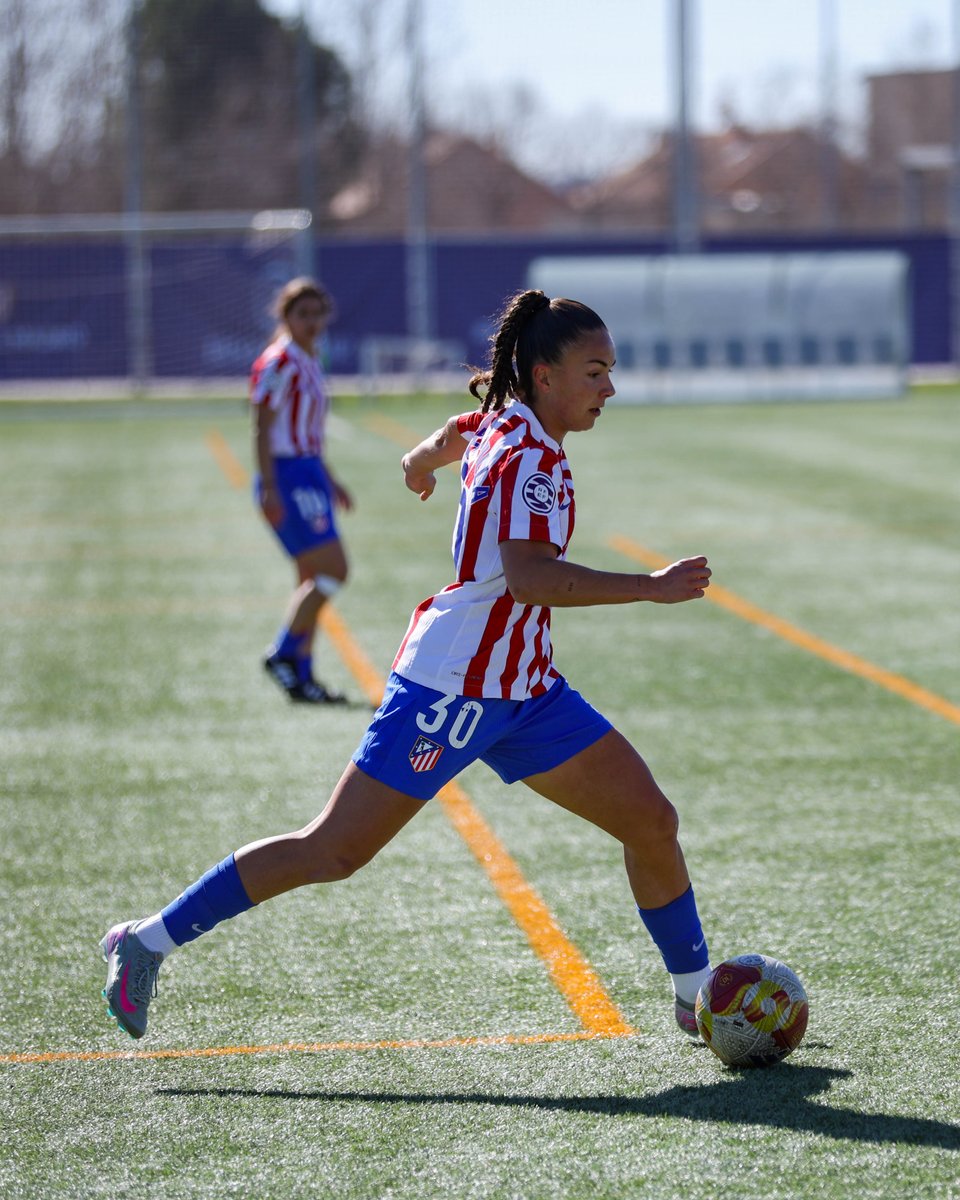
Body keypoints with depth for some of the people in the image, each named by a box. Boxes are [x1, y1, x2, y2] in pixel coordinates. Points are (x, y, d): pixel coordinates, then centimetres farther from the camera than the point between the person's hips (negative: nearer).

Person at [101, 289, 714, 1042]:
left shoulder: (500, 423, 7)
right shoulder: (529, 459, -21)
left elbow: (456, 433, 31)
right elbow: (528, 577, -36)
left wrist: (426, 460, 50)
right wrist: (650, 588, -36)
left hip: (521, 690, 10)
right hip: (452, 687, -10)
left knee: (651, 820, 3)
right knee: (334, 853, -5)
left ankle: (695, 995, 17)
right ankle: (149, 941, 5)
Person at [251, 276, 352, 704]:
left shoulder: (308, 363, 16)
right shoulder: (279, 363, -13)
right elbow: (263, 430, -16)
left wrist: (329, 480, 26)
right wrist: (270, 489, -22)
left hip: (308, 474, 10)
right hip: (287, 476, -10)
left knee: (313, 580, 9)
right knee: (332, 569, -15)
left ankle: (301, 676, 12)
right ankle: (282, 653, -8)